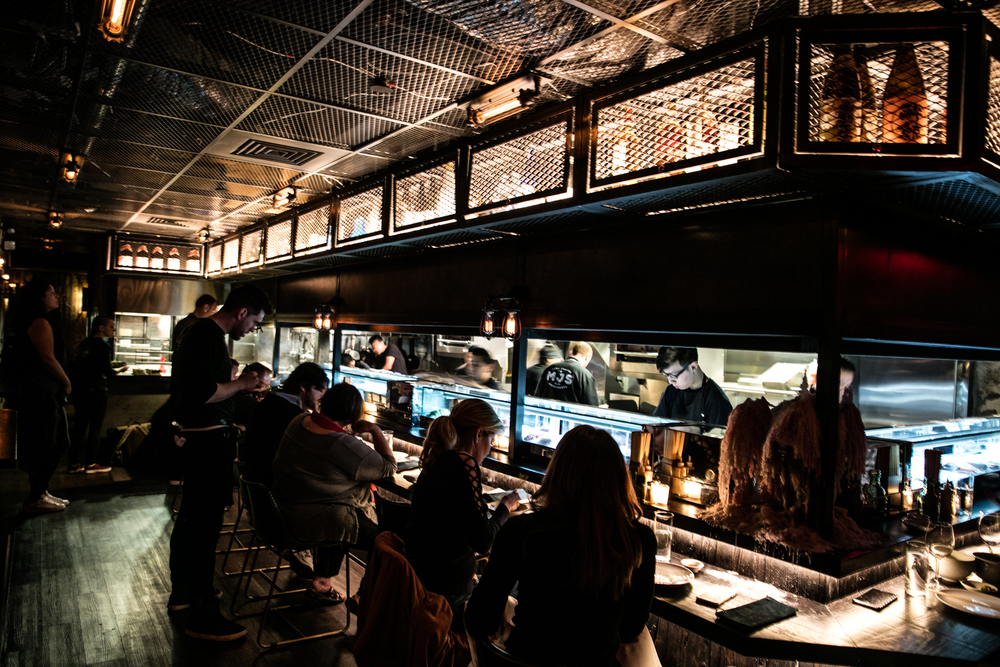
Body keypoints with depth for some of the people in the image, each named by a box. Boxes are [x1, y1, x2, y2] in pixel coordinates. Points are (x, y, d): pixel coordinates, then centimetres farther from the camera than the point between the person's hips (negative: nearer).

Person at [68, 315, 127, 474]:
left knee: (79, 426, 11)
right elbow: (107, 371, -16)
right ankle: (90, 463, 6)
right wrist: (121, 370, 2)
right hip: (96, 391, -7)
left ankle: (74, 463, 14)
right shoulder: (103, 346, -12)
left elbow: (76, 367, 16)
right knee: (95, 427, 1)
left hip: (80, 390, 8)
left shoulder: (84, 343, 11)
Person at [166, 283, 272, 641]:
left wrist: (234, 381, 14)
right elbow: (205, 394, -27)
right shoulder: (210, 336, -19)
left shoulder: (199, 331, 14)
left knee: (190, 517, 21)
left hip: (195, 437, 11)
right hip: (209, 440, -11)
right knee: (206, 523, -5)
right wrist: (241, 383, -15)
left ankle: (182, 592, 37)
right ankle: (203, 616, 4)